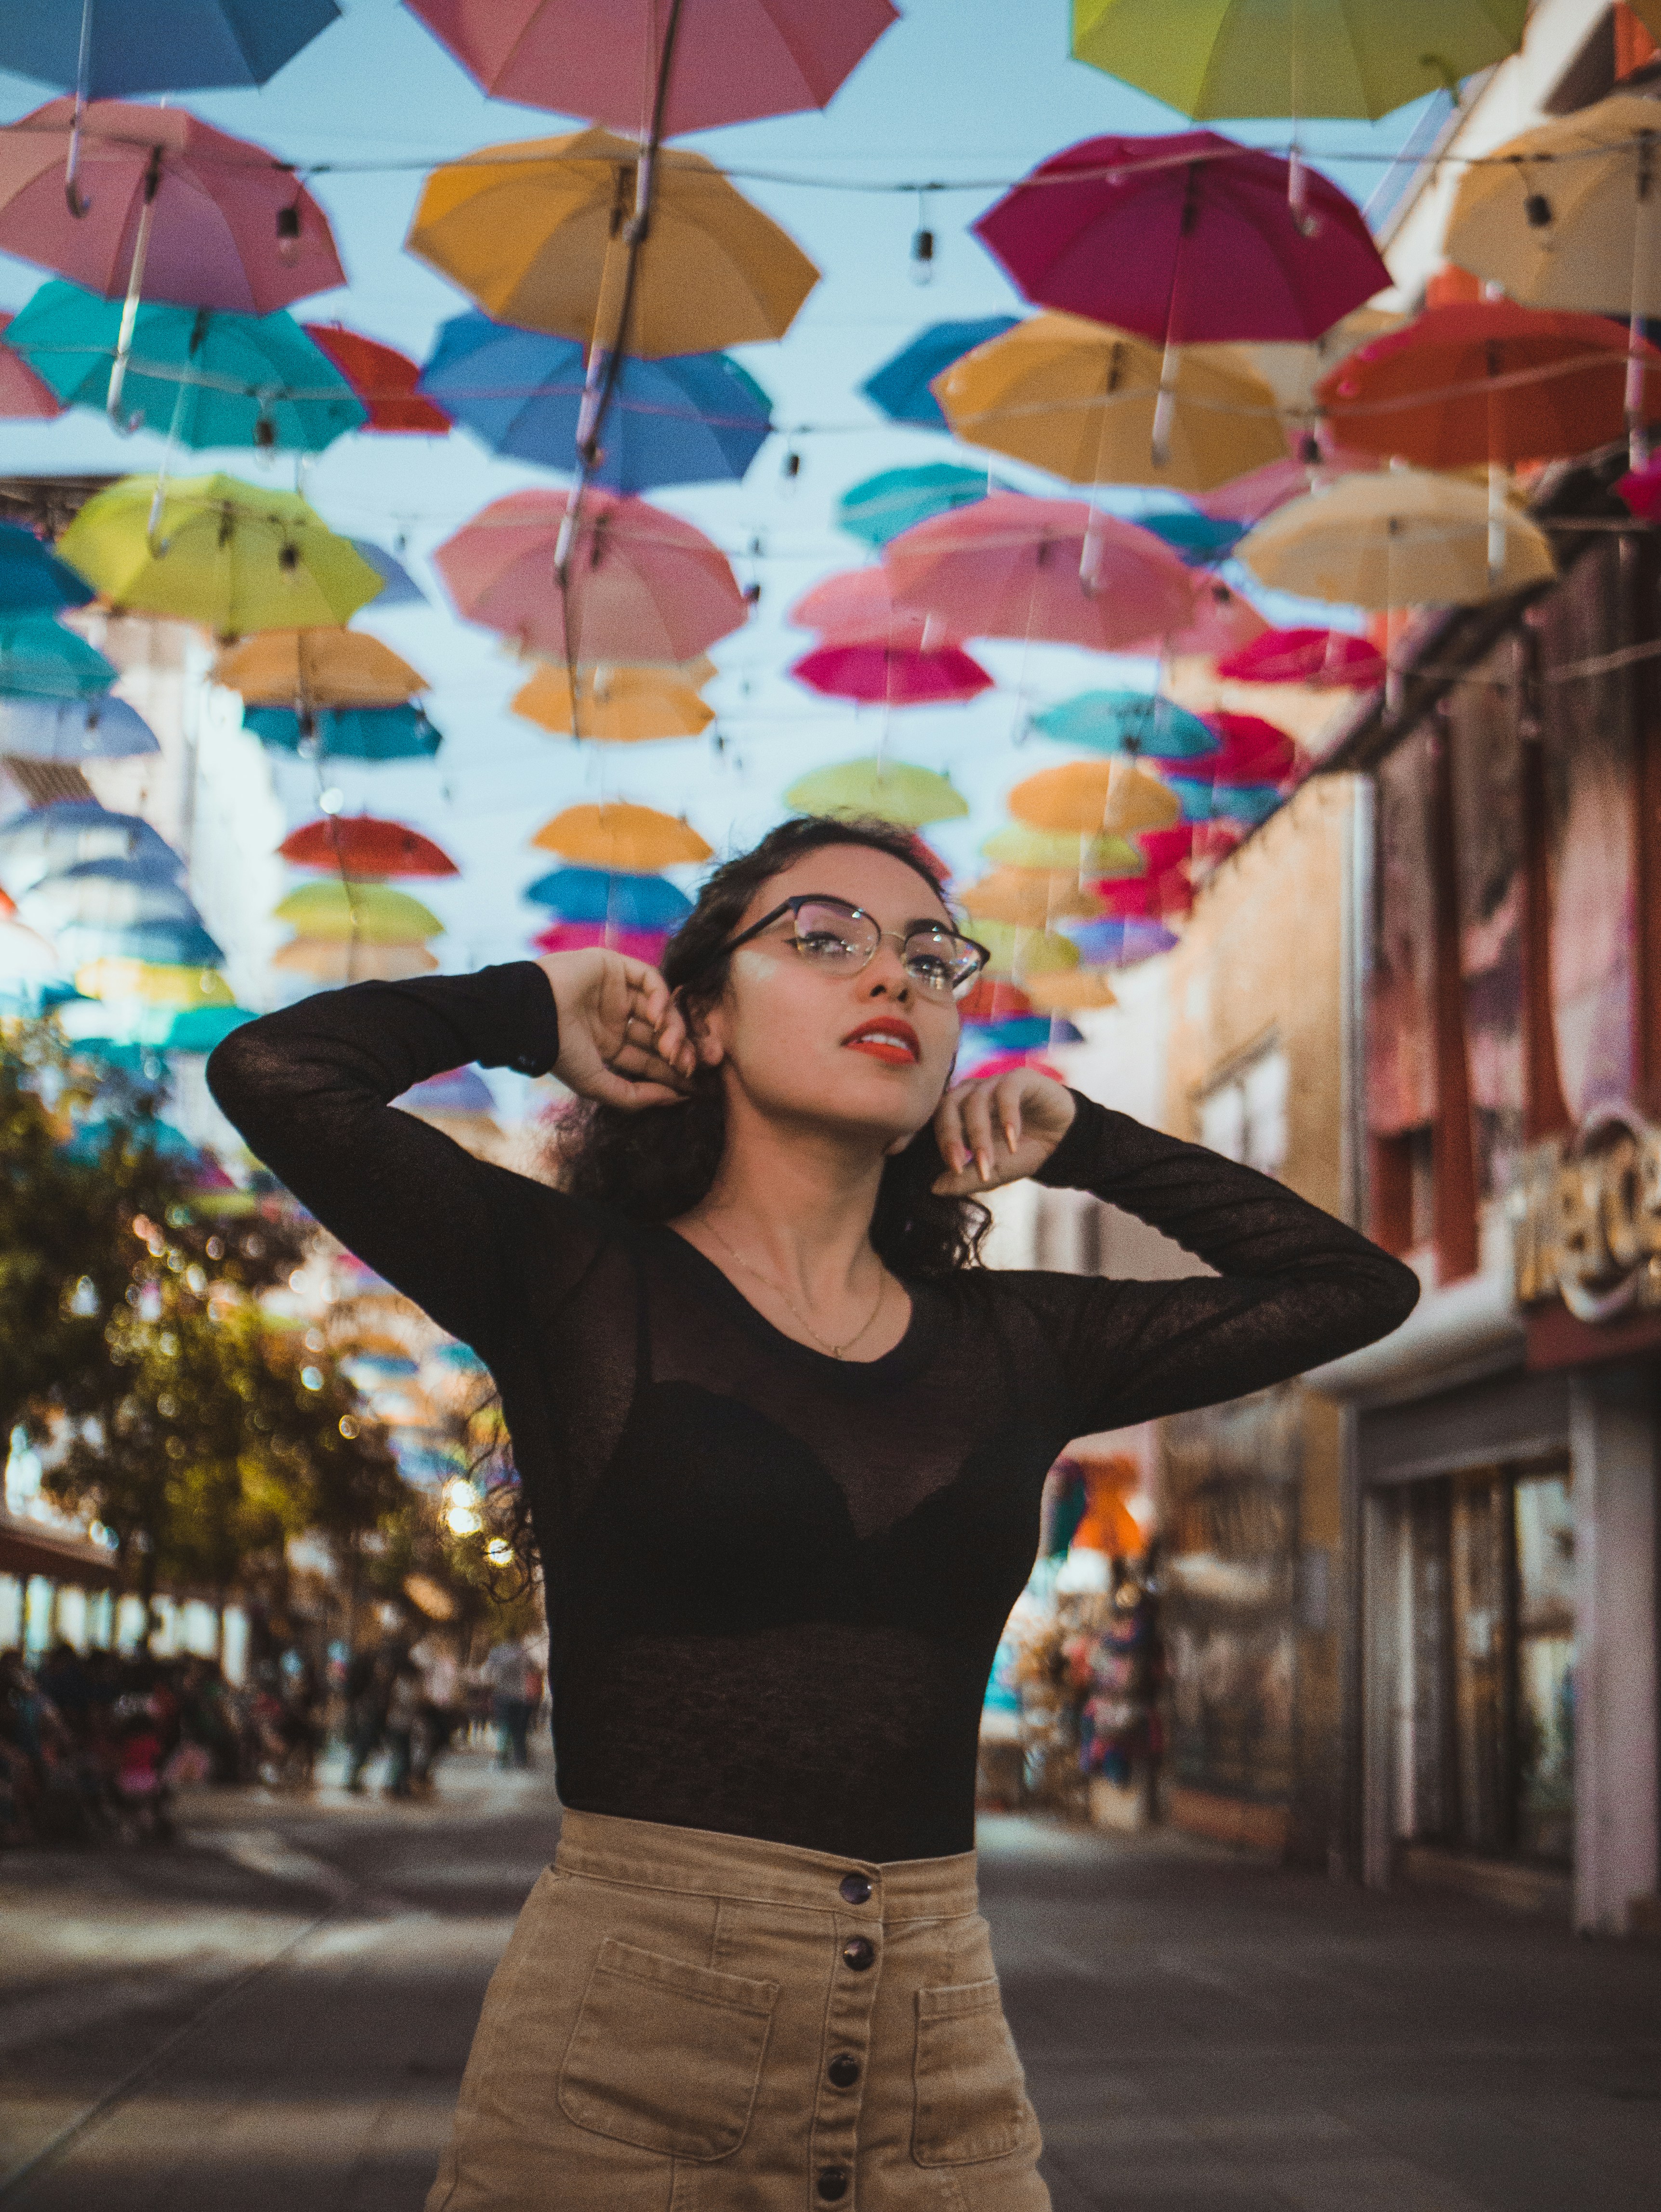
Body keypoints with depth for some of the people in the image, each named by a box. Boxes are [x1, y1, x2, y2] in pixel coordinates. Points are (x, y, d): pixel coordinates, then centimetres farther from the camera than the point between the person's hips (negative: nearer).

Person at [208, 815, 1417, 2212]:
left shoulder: (1015, 1350, 10)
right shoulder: (581, 1286, -1)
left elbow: (1354, 1285, 17)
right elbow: (276, 1071, -13)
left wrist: (1079, 1140, 12)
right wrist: (532, 1009, 3)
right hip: (623, 2056, -4)